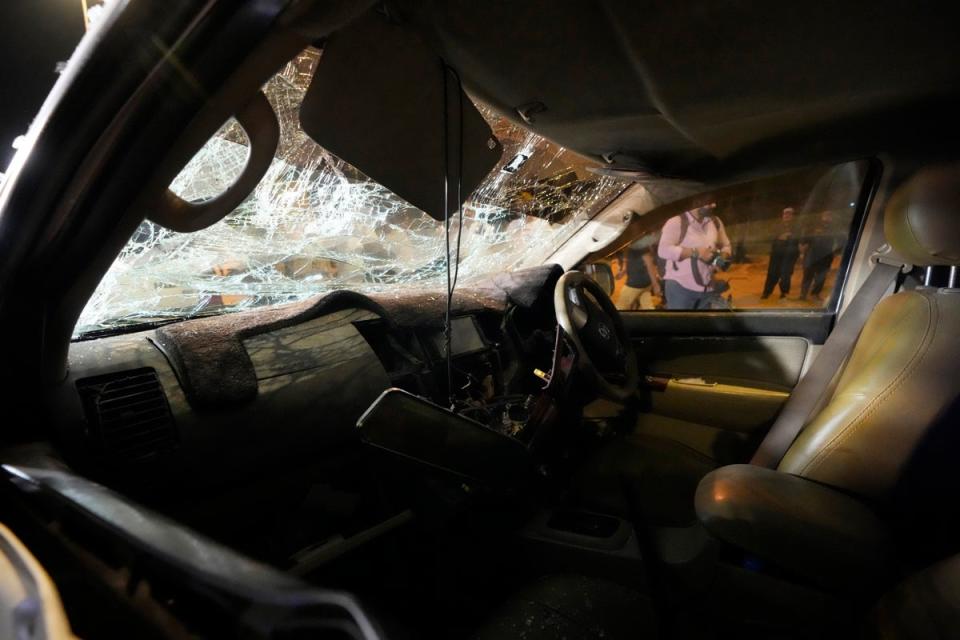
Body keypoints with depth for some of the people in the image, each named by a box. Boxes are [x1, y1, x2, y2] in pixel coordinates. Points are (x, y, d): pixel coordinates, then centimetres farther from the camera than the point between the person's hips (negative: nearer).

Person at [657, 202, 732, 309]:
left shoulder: (715, 222, 10)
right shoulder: (676, 222, -12)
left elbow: (726, 245, 22)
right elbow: (663, 250, -22)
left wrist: (723, 257, -3)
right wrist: (695, 252, -24)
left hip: (709, 287, 6)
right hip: (680, 286, -6)